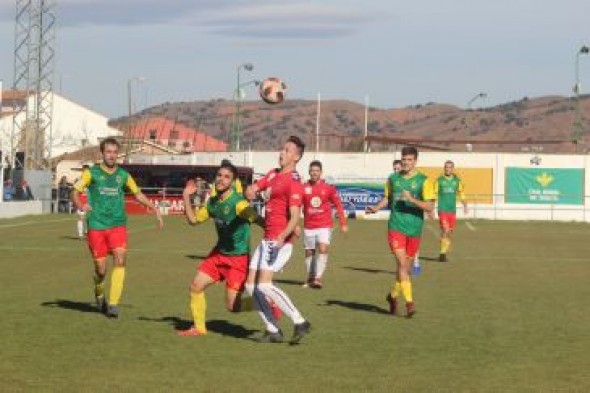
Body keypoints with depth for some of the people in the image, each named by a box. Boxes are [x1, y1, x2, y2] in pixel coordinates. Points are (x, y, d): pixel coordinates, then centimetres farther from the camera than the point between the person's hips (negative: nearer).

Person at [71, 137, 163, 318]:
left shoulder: (123, 175, 9)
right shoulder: (92, 173, 1)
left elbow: (138, 194, 21)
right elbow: (75, 192, -3)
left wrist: (155, 210, 15)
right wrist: (80, 205, -25)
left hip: (118, 225, 2)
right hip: (96, 226, -2)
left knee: (120, 260, -19)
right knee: (101, 268, 1)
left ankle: (113, 304, -18)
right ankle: (99, 295, 33)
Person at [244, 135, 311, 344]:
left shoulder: (294, 182, -14)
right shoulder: (273, 174, 14)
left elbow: (295, 217, -21)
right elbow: (252, 189, 19)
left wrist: (282, 236, -37)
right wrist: (251, 191, -6)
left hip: (279, 241, -9)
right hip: (267, 239, 9)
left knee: (264, 284, -20)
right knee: (251, 285, 5)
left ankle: (300, 322, -12)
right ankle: (273, 331, 11)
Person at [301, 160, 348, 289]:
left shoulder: (328, 188, -2)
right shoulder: (304, 188, -1)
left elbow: (338, 206, 3)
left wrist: (343, 224, 0)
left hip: (324, 226, -2)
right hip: (309, 226, 2)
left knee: (322, 249, -18)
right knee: (309, 253, 10)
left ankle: (318, 278, -21)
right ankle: (310, 278, 26)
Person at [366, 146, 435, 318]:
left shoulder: (423, 180, -3)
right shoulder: (393, 178, 6)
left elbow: (430, 207, -9)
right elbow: (387, 197, 21)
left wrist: (412, 199, -22)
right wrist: (376, 208, 2)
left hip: (414, 229, 0)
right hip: (396, 227, 0)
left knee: (405, 266, 11)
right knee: (402, 263, -15)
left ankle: (393, 295, 34)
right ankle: (409, 302, -16)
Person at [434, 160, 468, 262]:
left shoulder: (457, 180, 7)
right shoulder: (439, 180, -1)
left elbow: (461, 193, 14)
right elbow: (434, 194, 2)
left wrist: (465, 205, 0)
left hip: (452, 210, 4)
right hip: (442, 210, -4)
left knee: (449, 232, 8)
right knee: (445, 230, -16)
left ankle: (443, 253, 20)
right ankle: (443, 253, -11)